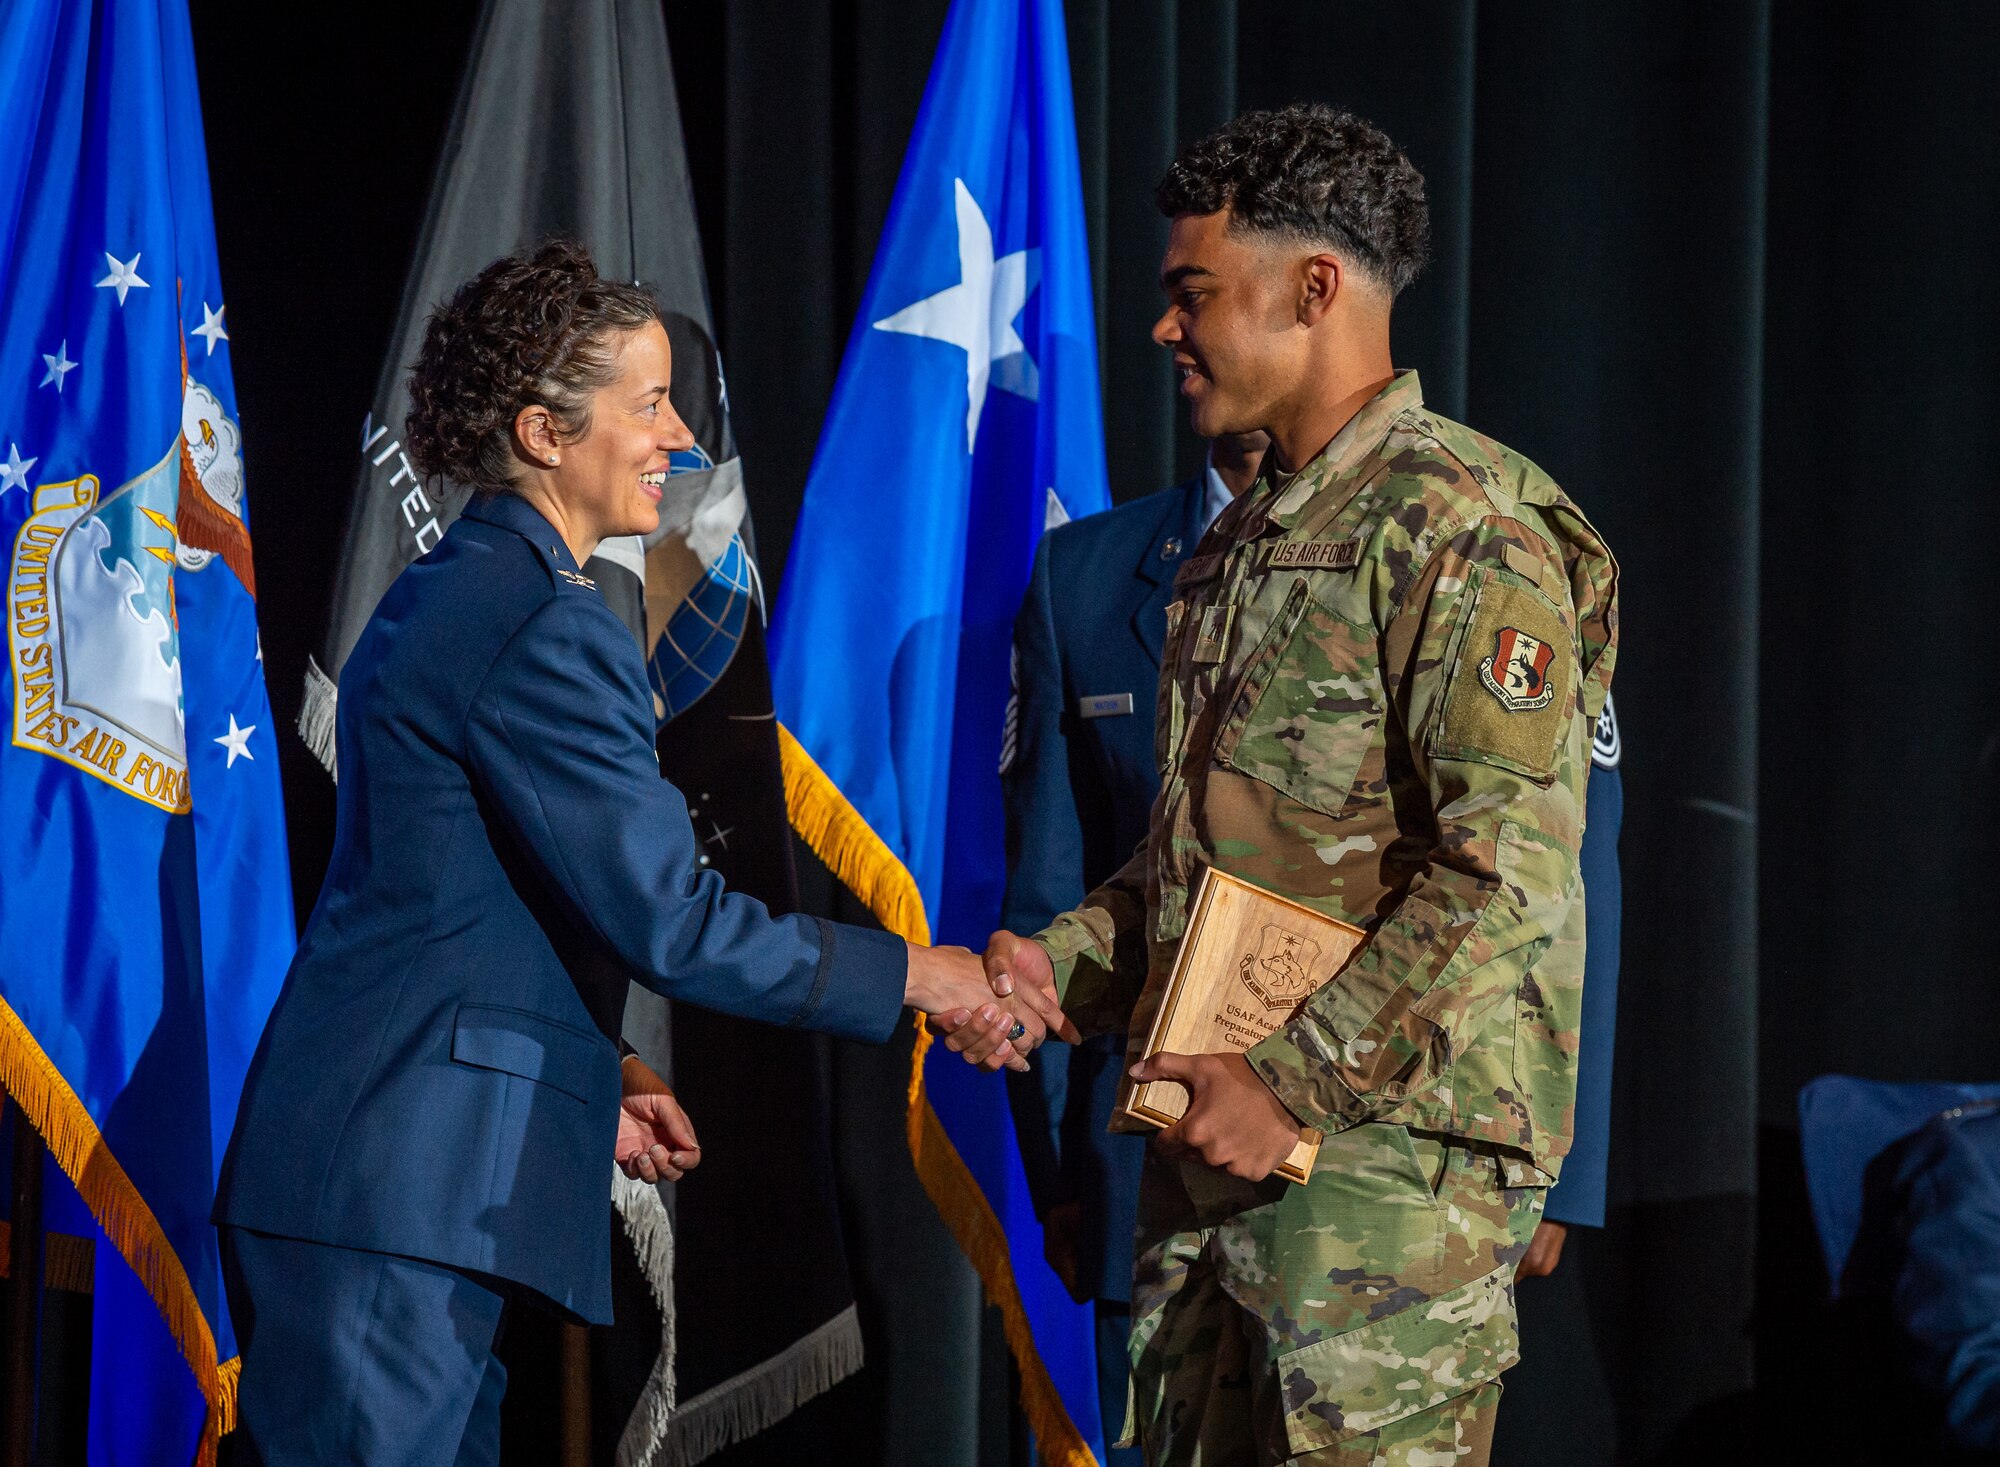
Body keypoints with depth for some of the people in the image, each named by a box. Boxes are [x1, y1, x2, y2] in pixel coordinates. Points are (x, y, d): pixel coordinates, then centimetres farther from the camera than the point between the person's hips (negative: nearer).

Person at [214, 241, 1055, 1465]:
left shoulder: (441, 595, 18)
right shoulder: (545, 629, -14)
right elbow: (669, 920, -16)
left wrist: (595, 1067, 19)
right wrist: (918, 976, -6)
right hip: (401, 1194, -10)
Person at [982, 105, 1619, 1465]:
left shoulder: (1460, 527, -11)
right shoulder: (1246, 539, 19)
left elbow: (1507, 874, -19)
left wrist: (1296, 1085, -20)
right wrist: (1062, 964, 8)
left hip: (1391, 1156, -9)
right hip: (1213, 1149, 9)